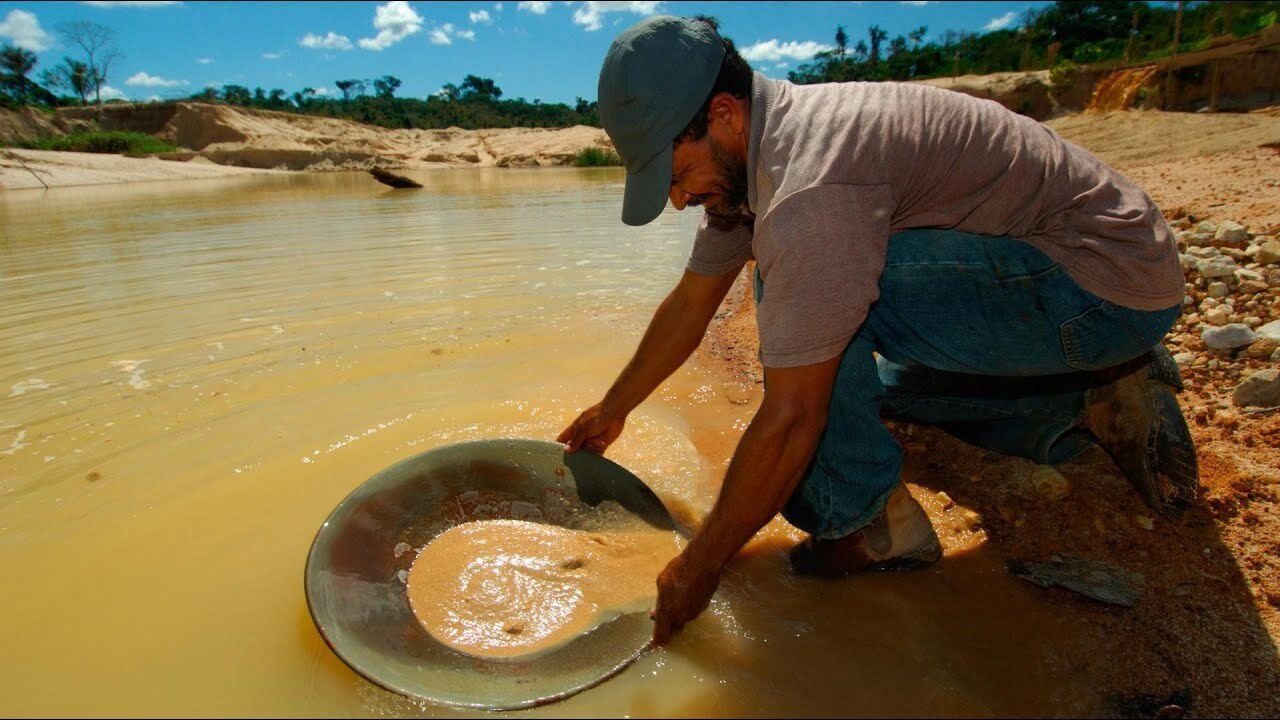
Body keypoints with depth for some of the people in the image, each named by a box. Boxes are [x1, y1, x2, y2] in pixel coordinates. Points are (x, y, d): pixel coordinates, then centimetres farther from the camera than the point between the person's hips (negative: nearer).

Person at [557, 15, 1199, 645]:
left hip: (1114, 284, -9)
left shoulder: (813, 182, -30)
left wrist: (700, 566, -15)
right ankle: (1096, 401, 17)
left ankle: (869, 525, -9)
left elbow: (790, 420, -28)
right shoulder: (747, 150, 0)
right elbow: (688, 306, 9)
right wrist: (612, 411, 18)